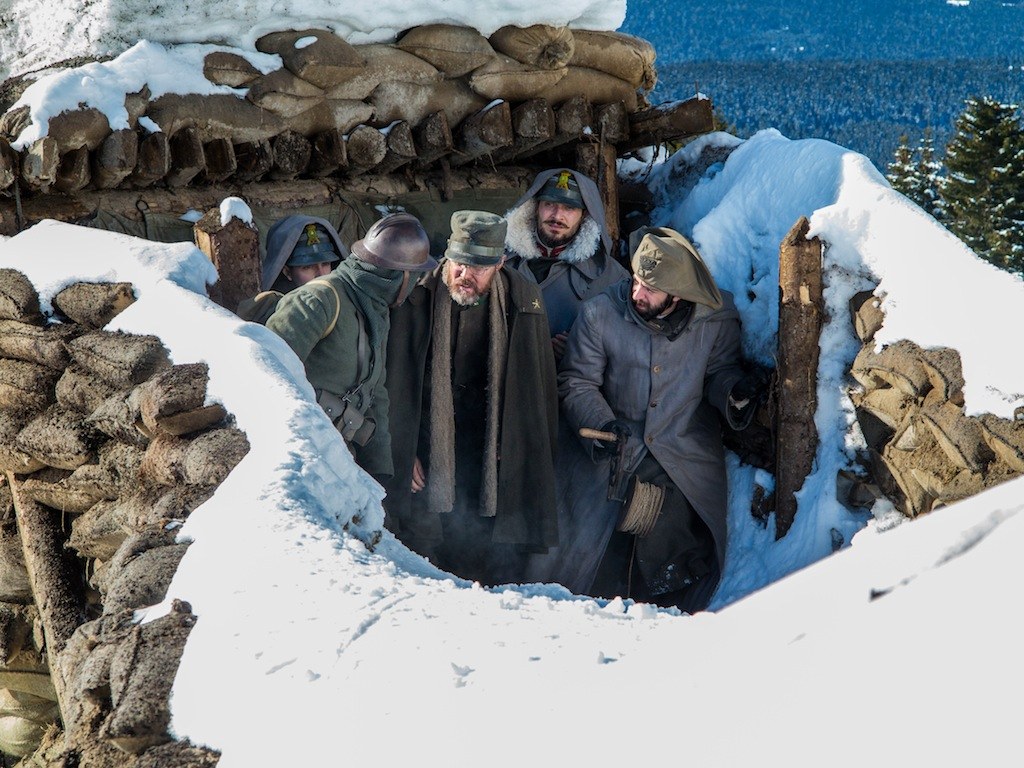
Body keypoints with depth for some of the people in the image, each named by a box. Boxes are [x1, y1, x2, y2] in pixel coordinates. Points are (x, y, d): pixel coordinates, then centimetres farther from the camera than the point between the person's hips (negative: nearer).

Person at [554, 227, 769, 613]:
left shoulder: (715, 319, -6)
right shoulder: (599, 314, -5)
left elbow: (719, 371, 7)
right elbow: (576, 382, 0)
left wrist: (735, 390, -16)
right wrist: (600, 424, -17)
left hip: (686, 468, -1)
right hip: (616, 460, 1)